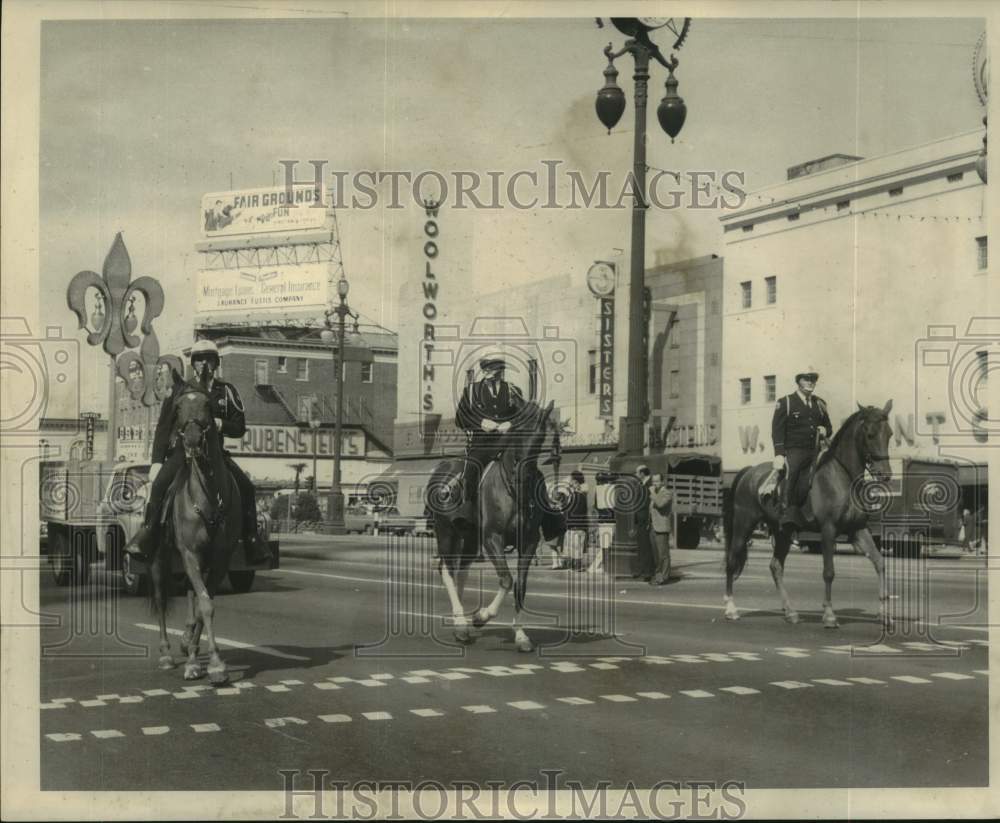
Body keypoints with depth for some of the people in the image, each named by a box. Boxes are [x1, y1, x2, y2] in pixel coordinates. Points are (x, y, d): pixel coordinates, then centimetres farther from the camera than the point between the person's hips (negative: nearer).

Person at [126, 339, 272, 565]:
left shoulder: (227, 391, 9)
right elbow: (163, 428, 5)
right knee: (160, 483, -29)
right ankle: (145, 533, -22)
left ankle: (252, 542, -9)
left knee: (246, 487, -17)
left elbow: (240, 427, 7)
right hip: (181, 449, -1)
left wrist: (220, 424, -15)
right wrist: (157, 461, -5)